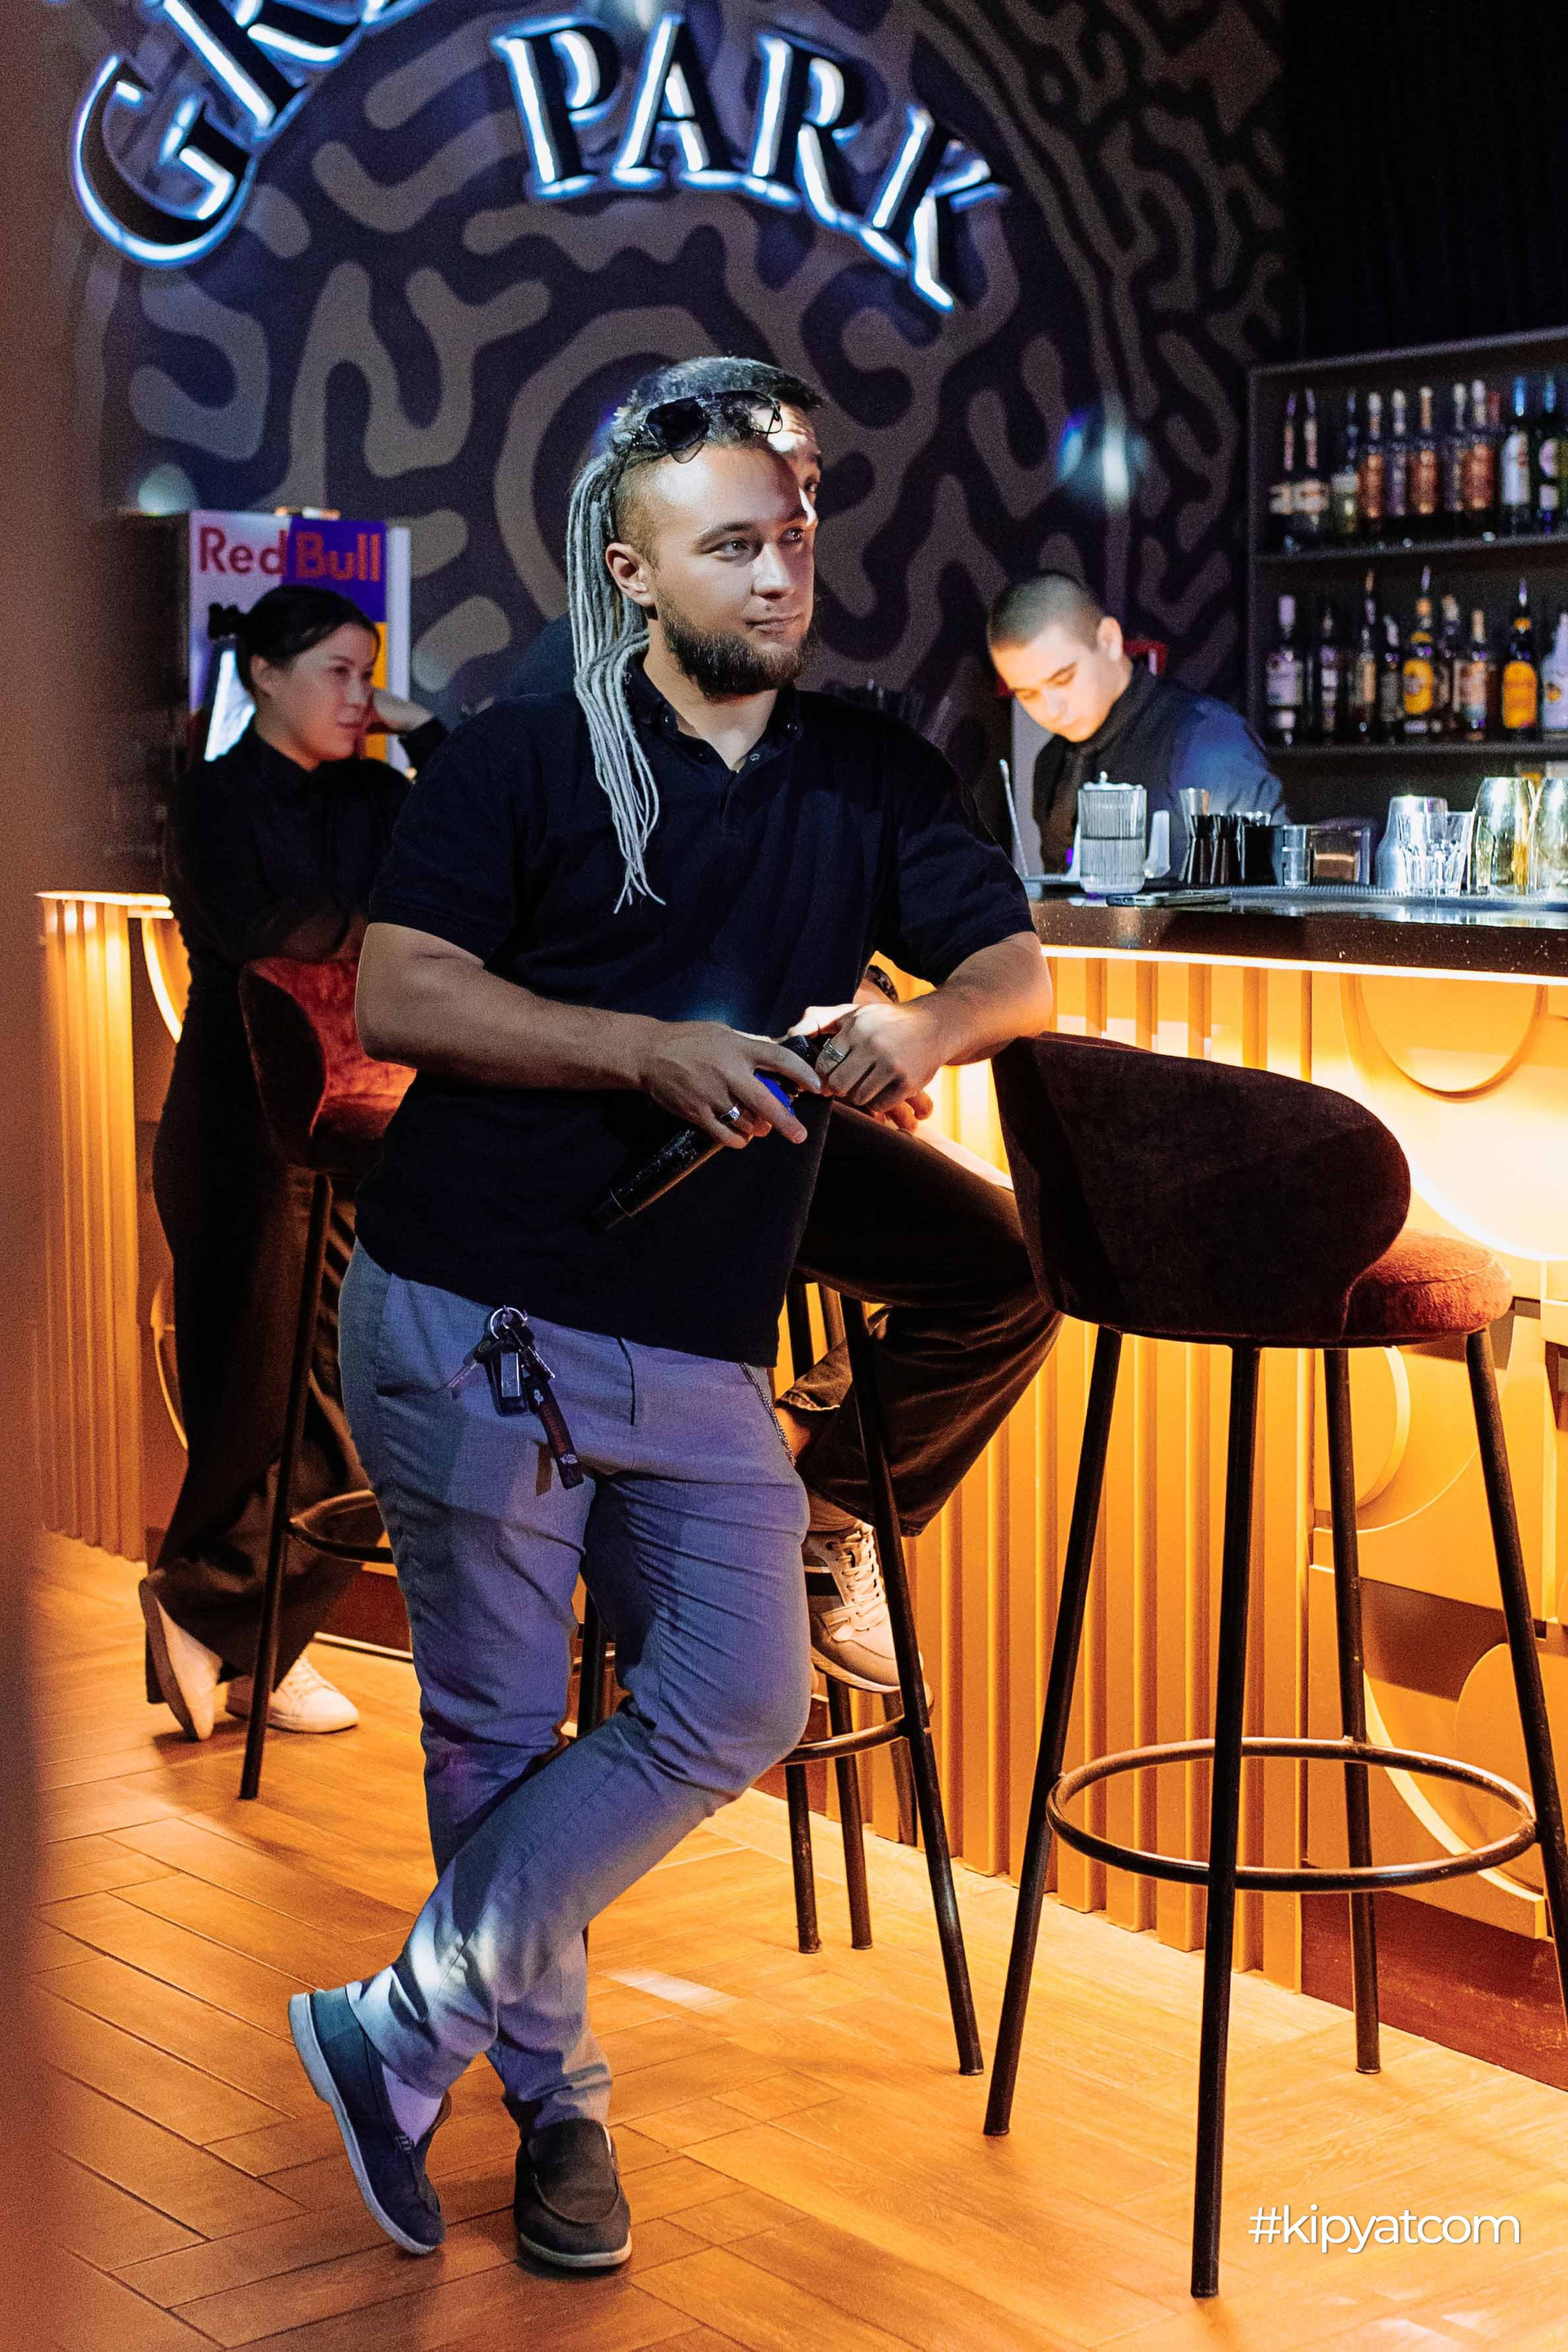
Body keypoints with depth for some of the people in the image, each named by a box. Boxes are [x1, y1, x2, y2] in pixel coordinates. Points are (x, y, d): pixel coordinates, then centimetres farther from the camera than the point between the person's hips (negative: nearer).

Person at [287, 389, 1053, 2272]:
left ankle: (408, 2033, 11)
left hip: (701, 1346, 4)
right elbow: (395, 993, -11)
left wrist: (928, 1023, -18)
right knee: (497, 1730, 4)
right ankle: (552, 2092, 24)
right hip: (468, 1319, -4)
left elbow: (1017, 968, 6)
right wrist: (649, 1049, -20)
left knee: (741, 1701, -2)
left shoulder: (873, 776, 10)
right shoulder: (523, 757, -3)